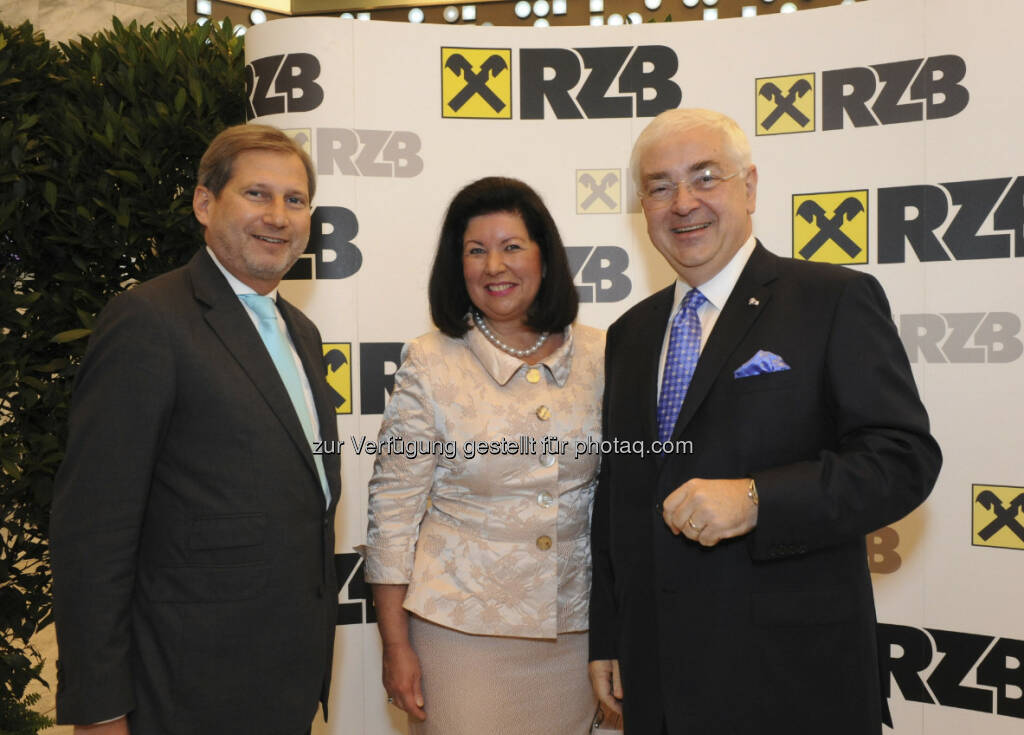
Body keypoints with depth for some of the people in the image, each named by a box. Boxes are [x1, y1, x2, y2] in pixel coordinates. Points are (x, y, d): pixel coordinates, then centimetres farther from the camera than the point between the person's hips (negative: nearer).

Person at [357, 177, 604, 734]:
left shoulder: (598, 358, 1)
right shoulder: (430, 365, -6)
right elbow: (393, 510, -5)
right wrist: (396, 646, -6)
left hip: (574, 628, 3)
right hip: (461, 627, -2)